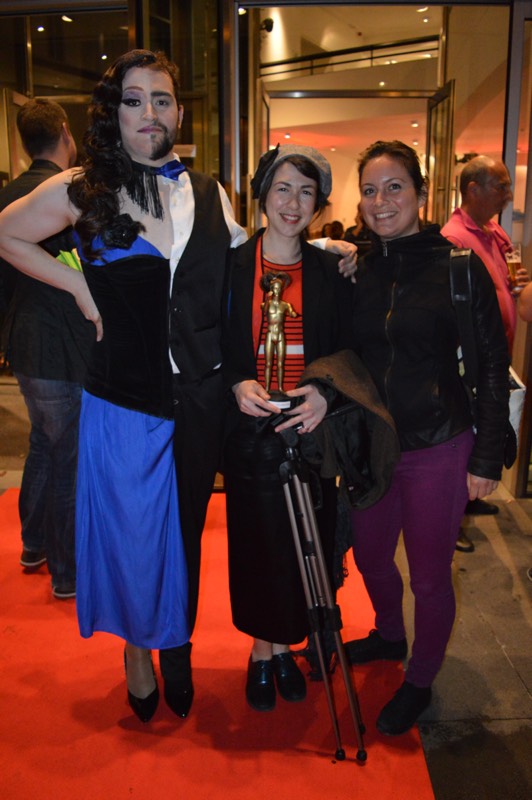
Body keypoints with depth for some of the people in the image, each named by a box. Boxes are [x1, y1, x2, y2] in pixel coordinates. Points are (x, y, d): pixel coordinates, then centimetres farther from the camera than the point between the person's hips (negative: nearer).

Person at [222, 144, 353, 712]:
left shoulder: (329, 271, 4)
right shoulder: (231, 266, 1)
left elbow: (348, 352, 4)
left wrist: (326, 393, -15)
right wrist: (236, 384, -15)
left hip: (309, 428, 1)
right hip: (250, 430, -1)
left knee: (304, 542, 8)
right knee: (256, 540, 7)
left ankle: (284, 646, 31)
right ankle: (261, 649, 29)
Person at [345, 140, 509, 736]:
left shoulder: (458, 267, -11)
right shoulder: (357, 272, 1)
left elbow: (492, 367, -8)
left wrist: (486, 458, -10)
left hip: (438, 450, -4)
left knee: (429, 577, 10)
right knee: (369, 558, 21)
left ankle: (419, 681, 37)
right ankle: (388, 637, 52)